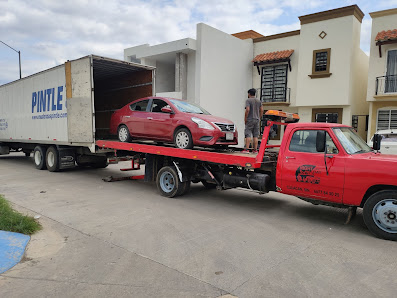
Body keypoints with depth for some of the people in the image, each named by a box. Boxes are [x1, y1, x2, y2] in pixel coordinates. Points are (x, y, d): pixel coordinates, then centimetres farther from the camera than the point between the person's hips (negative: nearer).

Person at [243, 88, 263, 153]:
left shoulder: (248, 100, -6)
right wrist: (259, 118, 15)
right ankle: (255, 149, 6)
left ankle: (247, 149, -10)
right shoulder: (259, 101, 12)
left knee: (248, 135, -5)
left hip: (250, 120, -5)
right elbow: (261, 110, 9)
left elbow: (247, 110, -17)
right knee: (255, 135, 6)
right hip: (257, 120, 5)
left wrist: (245, 118, -9)